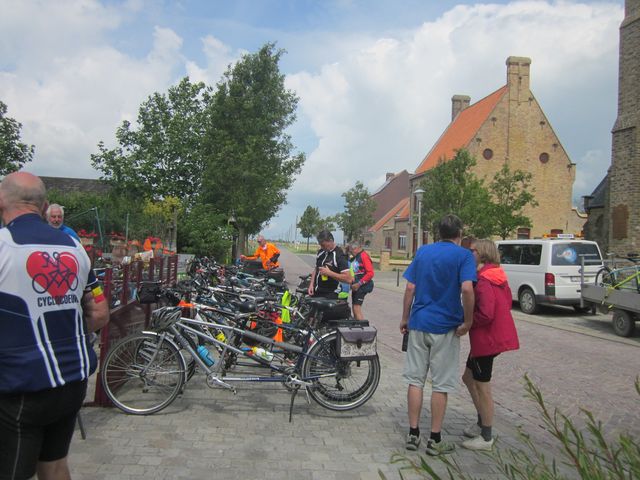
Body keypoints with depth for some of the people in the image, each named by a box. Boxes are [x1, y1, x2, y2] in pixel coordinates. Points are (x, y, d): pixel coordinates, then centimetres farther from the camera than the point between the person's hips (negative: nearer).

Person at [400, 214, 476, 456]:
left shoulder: (422, 251, 7)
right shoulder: (463, 255, -6)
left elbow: (410, 288, 5)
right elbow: (467, 289, -21)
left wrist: (405, 319, 12)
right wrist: (467, 321, -11)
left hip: (418, 324, 4)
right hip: (446, 327, -4)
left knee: (415, 379, 11)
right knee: (441, 384, 6)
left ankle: (413, 434, 17)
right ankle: (435, 440, 14)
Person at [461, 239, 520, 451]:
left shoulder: (483, 280, -20)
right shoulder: (498, 277, 9)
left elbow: (485, 314, -27)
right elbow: (507, 303, 16)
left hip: (486, 338, -10)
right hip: (499, 334, 10)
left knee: (482, 387, 4)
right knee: (469, 377, 21)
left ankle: (486, 438, 17)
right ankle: (481, 423, 33)